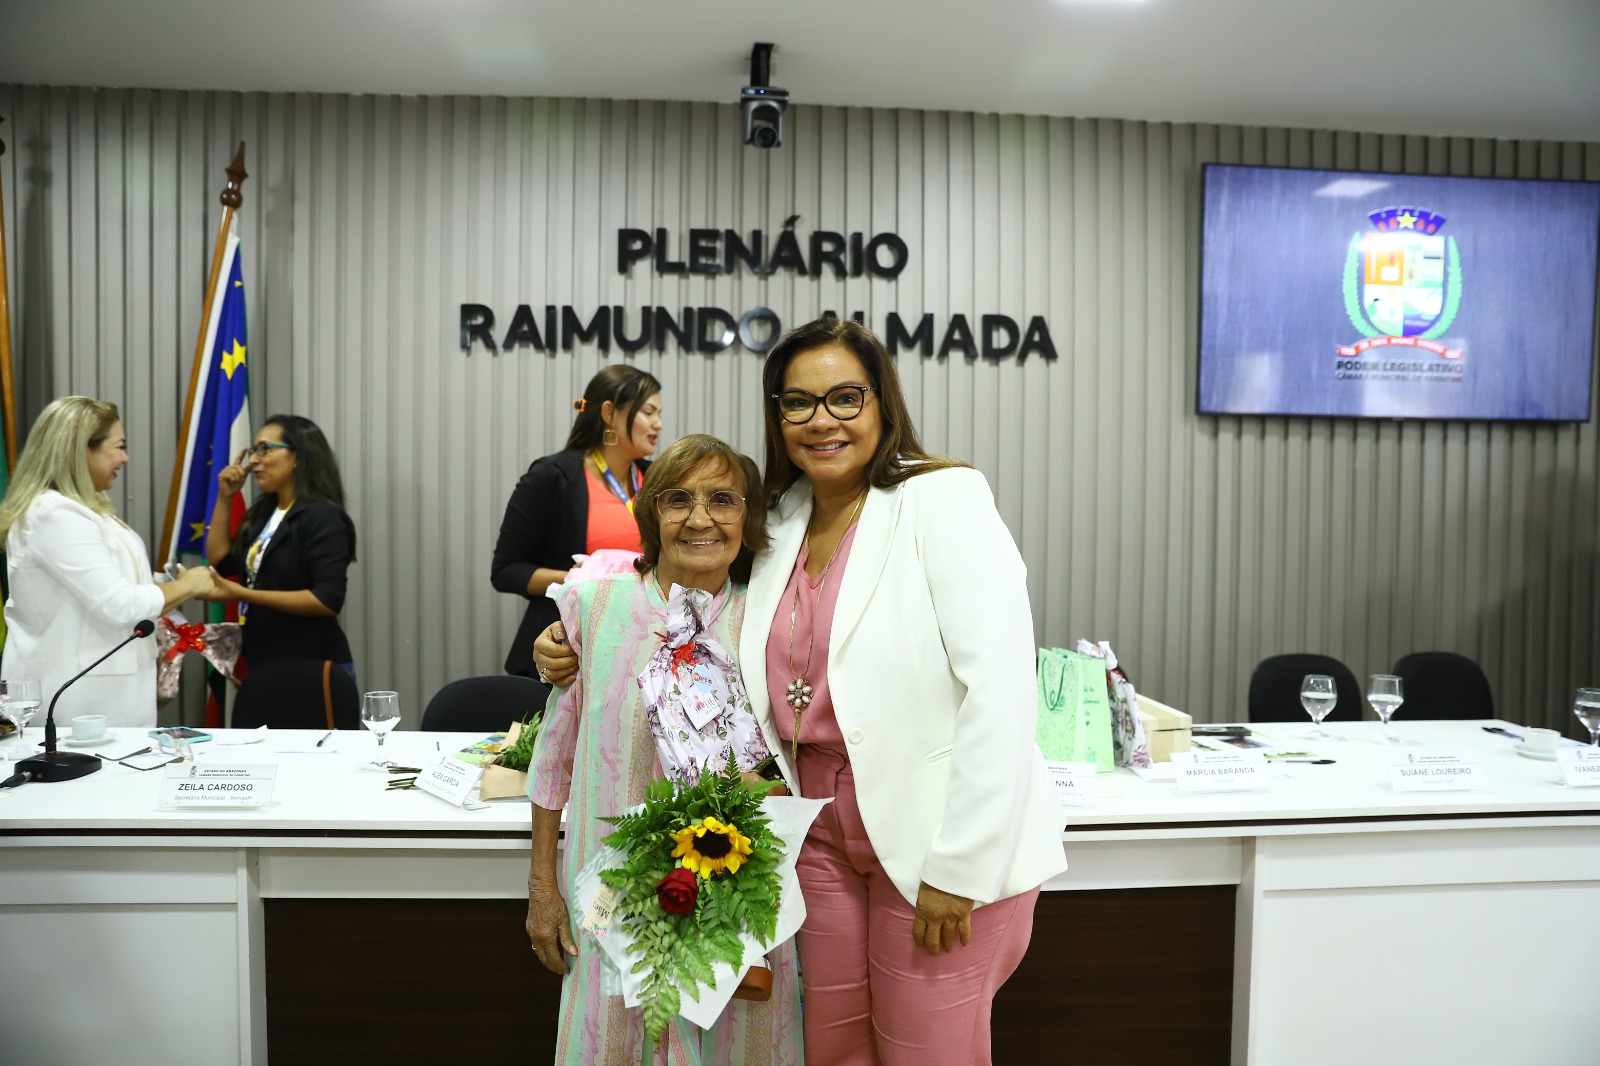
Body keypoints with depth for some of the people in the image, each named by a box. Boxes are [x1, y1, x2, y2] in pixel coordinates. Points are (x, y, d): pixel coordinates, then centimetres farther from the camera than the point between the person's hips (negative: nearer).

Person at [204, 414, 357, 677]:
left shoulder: (323, 517, -14)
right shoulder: (264, 513, 12)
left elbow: (329, 599, -23)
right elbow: (220, 563, 14)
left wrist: (243, 594, -24)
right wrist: (225, 498, 8)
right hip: (264, 665, 8)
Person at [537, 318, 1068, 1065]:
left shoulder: (944, 501, -12)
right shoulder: (780, 523, 6)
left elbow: (1000, 691, -19)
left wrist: (956, 869, -20)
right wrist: (585, 654, 2)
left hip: (944, 842, -5)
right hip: (825, 837, 6)